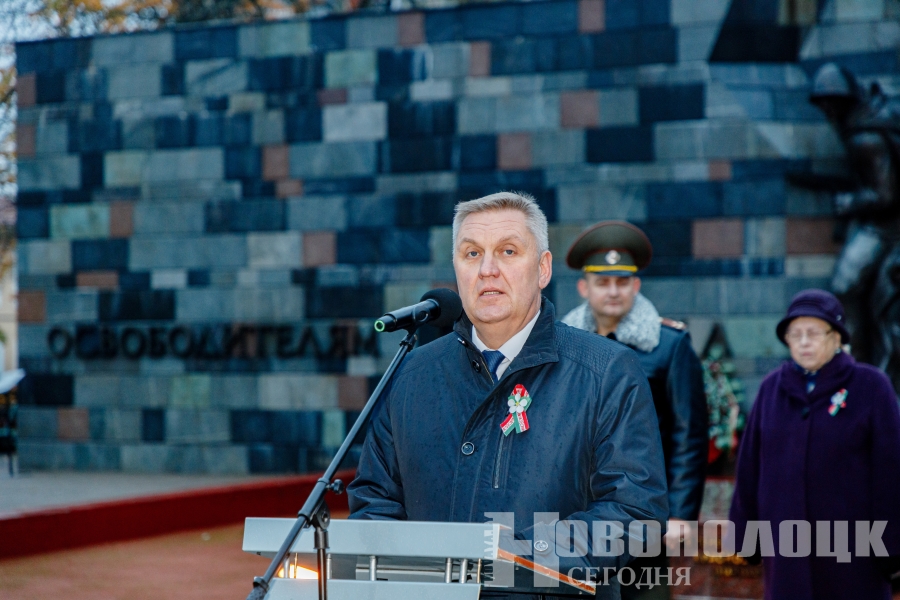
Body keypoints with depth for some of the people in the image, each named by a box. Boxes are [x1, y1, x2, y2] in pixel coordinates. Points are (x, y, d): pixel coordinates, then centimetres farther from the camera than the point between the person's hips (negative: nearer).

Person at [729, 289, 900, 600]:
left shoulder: (870, 386, -3)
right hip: (786, 545, 3)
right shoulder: (773, 387, 6)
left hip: (850, 547, -3)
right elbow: (750, 466, 7)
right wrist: (744, 531, 5)